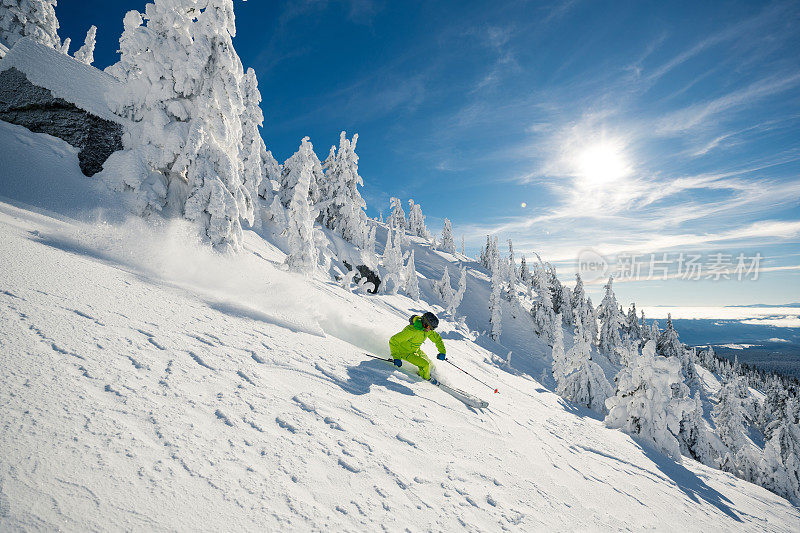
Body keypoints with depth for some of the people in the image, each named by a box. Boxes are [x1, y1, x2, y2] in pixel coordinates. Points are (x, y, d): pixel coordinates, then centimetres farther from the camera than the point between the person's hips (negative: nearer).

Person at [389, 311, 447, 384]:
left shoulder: (428, 330, -14)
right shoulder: (412, 330, -37)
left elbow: (437, 338, 4)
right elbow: (393, 341, -34)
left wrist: (442, 352, -8)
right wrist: (396, 357, -35)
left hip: (416, 350, 7)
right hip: (405, 352, -7)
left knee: (430, 366, 12)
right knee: (425, 365, -16)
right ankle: (425, 377, 15)